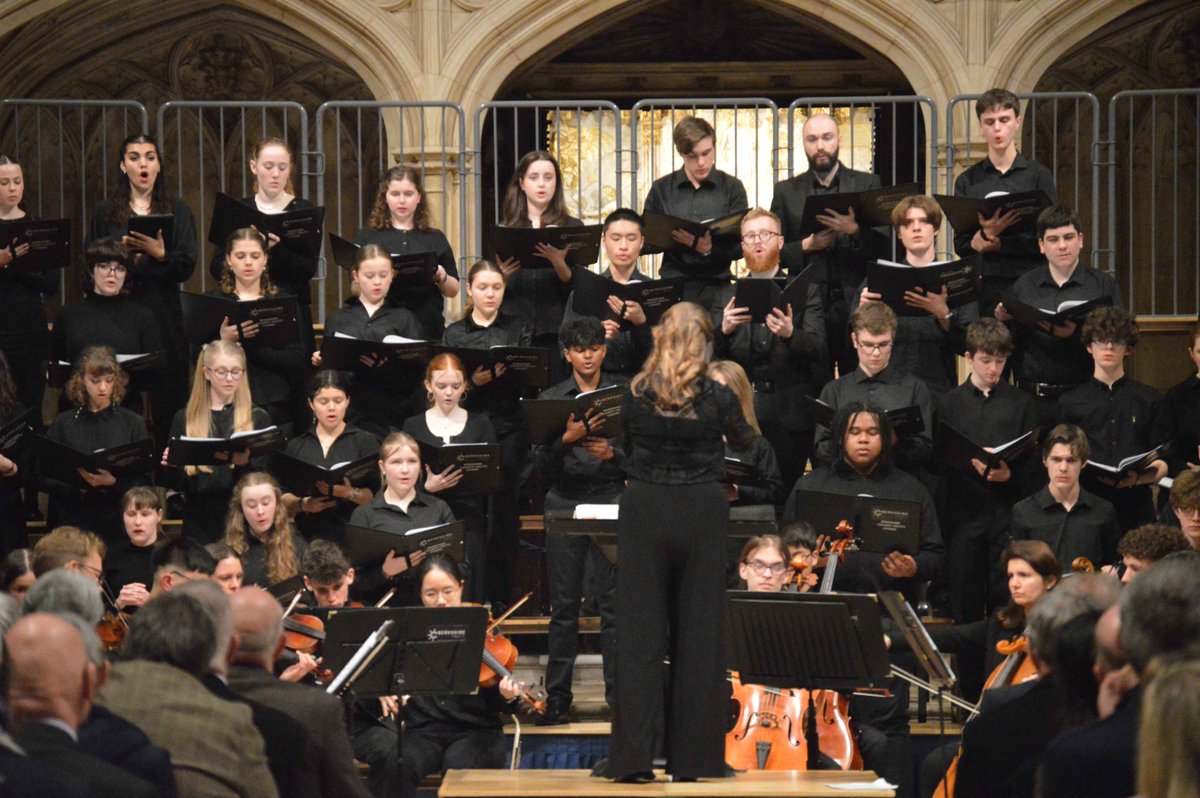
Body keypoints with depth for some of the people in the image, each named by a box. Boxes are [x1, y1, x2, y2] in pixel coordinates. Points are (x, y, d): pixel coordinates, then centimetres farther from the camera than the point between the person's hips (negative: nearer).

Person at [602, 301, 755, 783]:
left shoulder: (636, 395, -4)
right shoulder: (717, 398, -6)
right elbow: (742, 441, 14)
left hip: (645, 511, 0)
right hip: (700, 512, 0)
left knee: (640, 632, 2)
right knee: (698, 633, 6)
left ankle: (633, 755, -4)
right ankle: (691, 756, 8)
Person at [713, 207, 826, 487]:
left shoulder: (805, 293, 8)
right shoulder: (726, 296, 13)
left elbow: (818, 349, -3)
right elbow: (712, 357, 6)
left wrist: (791, 334, -23)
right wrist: (723, 331, -15)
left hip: (789, 419, -1)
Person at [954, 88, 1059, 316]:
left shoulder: (1038, 175, 5)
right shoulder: (968, 181, 9)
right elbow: (961, 246, 4)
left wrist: (997, 243, -10)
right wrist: (986, 234, -16)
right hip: (982, 286, 1)